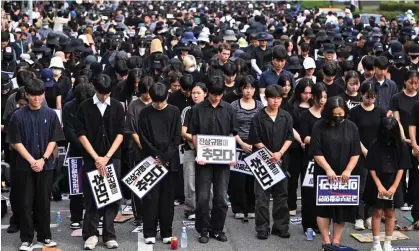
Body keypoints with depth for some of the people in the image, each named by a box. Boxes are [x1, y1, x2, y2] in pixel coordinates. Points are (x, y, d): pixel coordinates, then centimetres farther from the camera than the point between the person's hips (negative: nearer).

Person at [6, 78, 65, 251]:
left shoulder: (51, 115, 2)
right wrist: (32, 161, -12)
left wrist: (43, 160, -10)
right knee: (26, 204, 2)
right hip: (25, 166, -1)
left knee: (44, 203, 8)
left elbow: (53, 141, 2)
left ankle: (44, 236, 18)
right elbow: (16, 142, -4)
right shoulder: (18, 116, -3)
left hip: (46, 166, 1)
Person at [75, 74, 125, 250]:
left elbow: (120, 134, 0)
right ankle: (91, 234, 10)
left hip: (112, 158, 1)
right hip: (91, 159, -1)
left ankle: (109, 235, 8)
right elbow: (81, 134, -3)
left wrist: (107, 157, -9)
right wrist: (96, 157, -10)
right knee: (91, 198, 1)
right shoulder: (84, 107, 0)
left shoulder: (117, 107, 3)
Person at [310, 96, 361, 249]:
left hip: (344, 175, 2)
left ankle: (336, 241, 13)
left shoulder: (351, 127, 3)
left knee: (342, 208, 4)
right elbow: (316, 152, -8)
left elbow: (356, 153, 2)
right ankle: (326, 241, 8)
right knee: (324, 207, 0)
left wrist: (348, 170, -11)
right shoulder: (319, 126, -5)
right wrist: (328, 169, -16)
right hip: (324, 175, -2)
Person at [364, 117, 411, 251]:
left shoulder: (402, 146, -5)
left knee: (390, 213, 7)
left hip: (393, 184, 1)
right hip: (377, 184, -1)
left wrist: (394, 186, -9)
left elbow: (401, 168, -4)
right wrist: (379, 185, -12)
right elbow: (371, 168, -6)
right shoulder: (375, 145, -8)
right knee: (377, 212, 2)